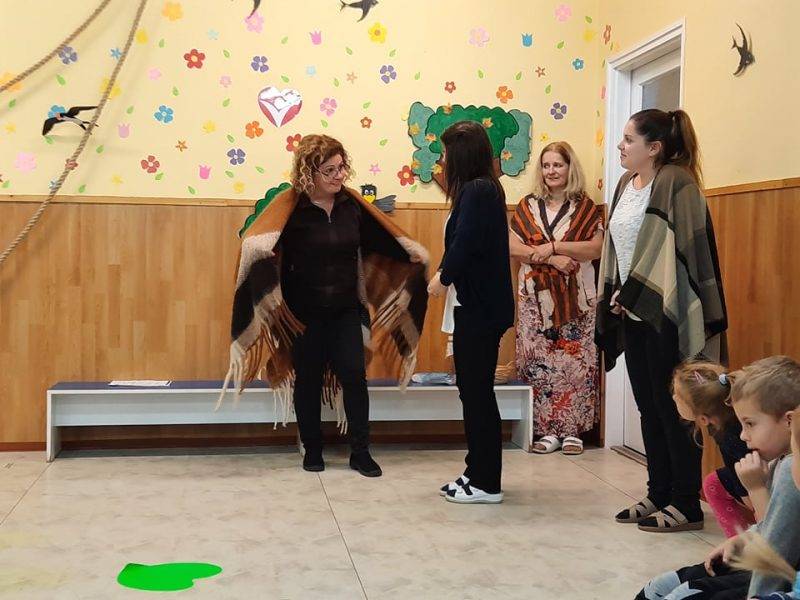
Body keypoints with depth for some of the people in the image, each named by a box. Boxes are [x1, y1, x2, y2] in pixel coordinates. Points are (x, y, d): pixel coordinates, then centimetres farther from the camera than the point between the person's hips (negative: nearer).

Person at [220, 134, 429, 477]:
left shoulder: (352, 204, 0)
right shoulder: (291, 207, -12)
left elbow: (379, 239, 10)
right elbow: (257, 242, -22)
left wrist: (412, 255, 1)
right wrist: (258, 250, -44)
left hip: (346, 308, 3)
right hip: (304, 311, -3)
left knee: (354, 375, -2)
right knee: (309, 380, 9)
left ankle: (360, 452, 8)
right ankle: (312, 450, 24)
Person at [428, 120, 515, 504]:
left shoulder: (476, 191, -15)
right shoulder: (486, 189, 14)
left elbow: (464, 243, -23)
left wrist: (444, 278, -6)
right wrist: (446, 275, 3)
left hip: (481, 308, -10)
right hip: (480, 304, 10)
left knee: (476, 391, -2)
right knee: (473, 389, 15)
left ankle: (486, 483, 8)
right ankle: (478, 472, 25)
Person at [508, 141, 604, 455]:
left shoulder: (585, 207, 5)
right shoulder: (527, 206, 9)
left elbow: (596, 247, -6)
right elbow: (512, 246, -2)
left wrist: (554, 246, -14)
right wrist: (552, 259, -13)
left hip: (576, 297, -1)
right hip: (535, 295, 1)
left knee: (575, 362, -2)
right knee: (538, 361, -1)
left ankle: (573, 430, 7)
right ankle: (547, 429, 6)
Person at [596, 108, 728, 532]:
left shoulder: (676, 183, -11)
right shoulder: (626, 185, 13)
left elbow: (687, 248, -17)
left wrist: (632, 294, -15)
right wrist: (613, 296, 6)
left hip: (666, 312, -8)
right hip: (632, 311, 8)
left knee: (672, 409, -2)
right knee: (648, 407, 11)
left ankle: (686, 505, 7)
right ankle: (659, 495, 21)